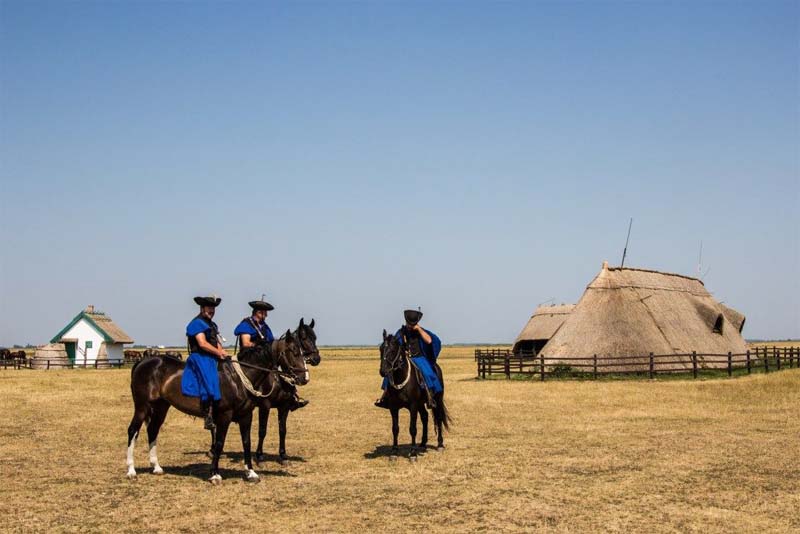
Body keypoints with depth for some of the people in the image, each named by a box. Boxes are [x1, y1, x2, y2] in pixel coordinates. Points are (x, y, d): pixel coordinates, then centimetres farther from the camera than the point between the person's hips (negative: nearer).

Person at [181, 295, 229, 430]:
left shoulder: (212, 325, 23)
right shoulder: (197, 323, -6)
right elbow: (202, 344, -15)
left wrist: (222, 351, 1)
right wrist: (219, 353, -14)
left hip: (212, 358, 9)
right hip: (200, 358, -9)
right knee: (210, 384, -23)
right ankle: (208, 418, -27)